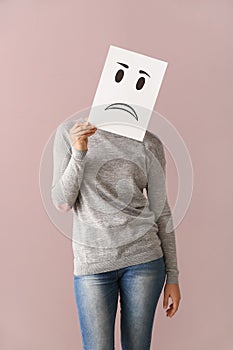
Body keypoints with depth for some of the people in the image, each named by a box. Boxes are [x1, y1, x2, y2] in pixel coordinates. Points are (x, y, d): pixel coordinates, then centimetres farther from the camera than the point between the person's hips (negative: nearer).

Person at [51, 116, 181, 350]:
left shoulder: (150, 143, 0)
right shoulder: (69, 132, -1)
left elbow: (161, 211, 5)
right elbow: (62, 203, -1)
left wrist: (172, 275, 6)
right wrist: (78, 154, -17)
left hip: (143, 257, 1)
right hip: (92, 261, -1)